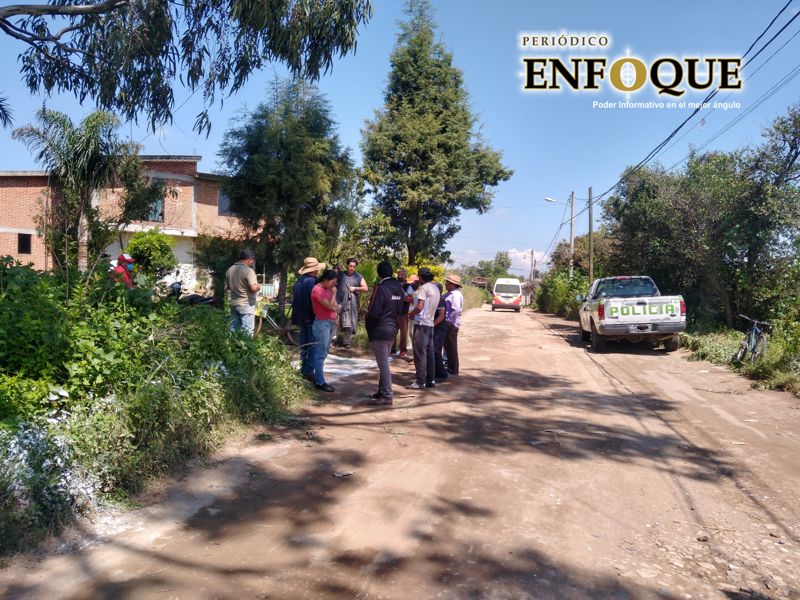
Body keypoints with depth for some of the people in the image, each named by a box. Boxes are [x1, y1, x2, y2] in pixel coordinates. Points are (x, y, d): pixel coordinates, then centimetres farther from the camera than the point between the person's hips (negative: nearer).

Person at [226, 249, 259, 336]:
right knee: (247, 332, -2)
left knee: (233, 330, 14)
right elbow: (254, 288, -24)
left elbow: (227, 287, 18)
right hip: (246, 305, -8)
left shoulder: (230, 270, 8)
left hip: (233, 304, 8)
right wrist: (258, 286, -4)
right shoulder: (248, 270, -17)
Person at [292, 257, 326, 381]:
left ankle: (303, 370, 22)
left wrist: (297, 319, 19)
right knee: (312, 345, -2)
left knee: (304, 345, 15)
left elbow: (294, 301, 13)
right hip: (312, 318, -8)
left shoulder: (298, 281, 8)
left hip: (302, 318, 8)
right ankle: (308, 371, -1)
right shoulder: (313, 282, -18)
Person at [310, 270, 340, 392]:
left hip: (330, 323, 9)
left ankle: (318, 378, 20)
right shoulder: (318, 290, -15)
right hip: (322, 323, -9)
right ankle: (320, 382, -3)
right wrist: (334, 293, -9)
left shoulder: (328, 289, 13)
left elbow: (335, 307, 20)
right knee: (320, 354, -6)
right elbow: (330, 306, -19)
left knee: (323, 353, 13)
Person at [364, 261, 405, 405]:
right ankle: (382, 391, 26)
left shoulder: (381, 288, -18)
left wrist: (366, 320, -1)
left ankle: (387, 396, 0)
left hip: (379, 331, -8)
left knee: (383, 364, -4)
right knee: (384, 362, 18)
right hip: (392, 330, 8)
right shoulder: (399, 289, 7)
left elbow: (374, 312, -20)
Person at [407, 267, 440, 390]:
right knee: (429, 353, 12)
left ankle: (420, 382, -3)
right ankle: (430, 380, 17)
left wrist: (410, 314, -3)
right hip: (430, 323, 9)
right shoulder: (436, 288, 13)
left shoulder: (424, 288, -12)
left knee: (420, 354, -5)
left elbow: (419, 307, -20)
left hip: (422, 324, -8)